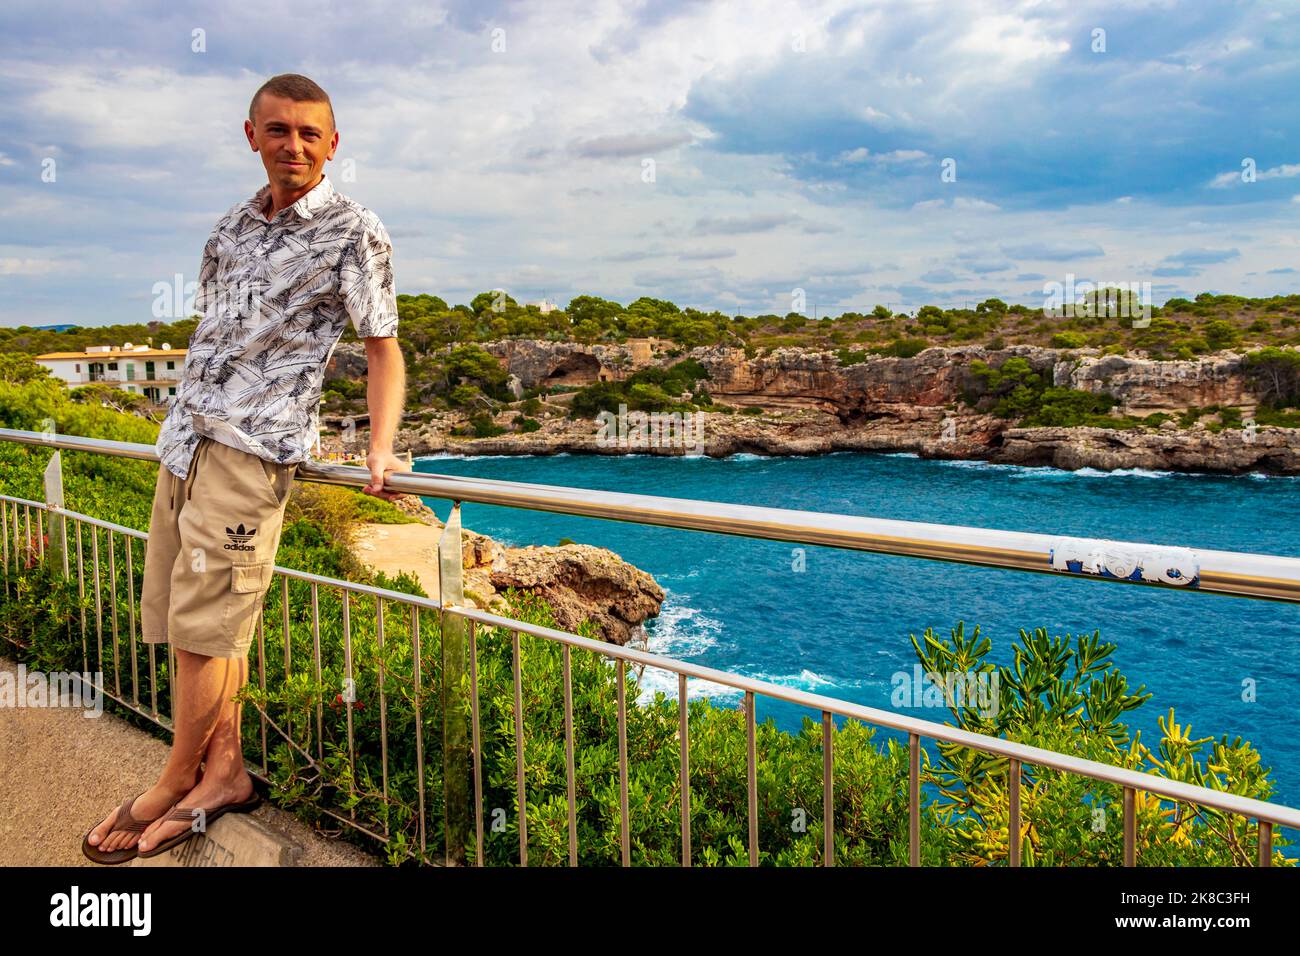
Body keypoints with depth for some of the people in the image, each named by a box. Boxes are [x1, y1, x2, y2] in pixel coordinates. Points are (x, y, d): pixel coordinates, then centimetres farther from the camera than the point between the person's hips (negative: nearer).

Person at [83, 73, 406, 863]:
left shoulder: (354, 232, -2)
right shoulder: (232, 227, 17)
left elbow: (383, 348, -6)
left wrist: (381, 450, -19)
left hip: (253, 450, -7)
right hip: (184, 442, 7)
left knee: (205, 625, -3)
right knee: (185, 616, 10)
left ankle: (176, 786, 15)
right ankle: (224, 771, 22)